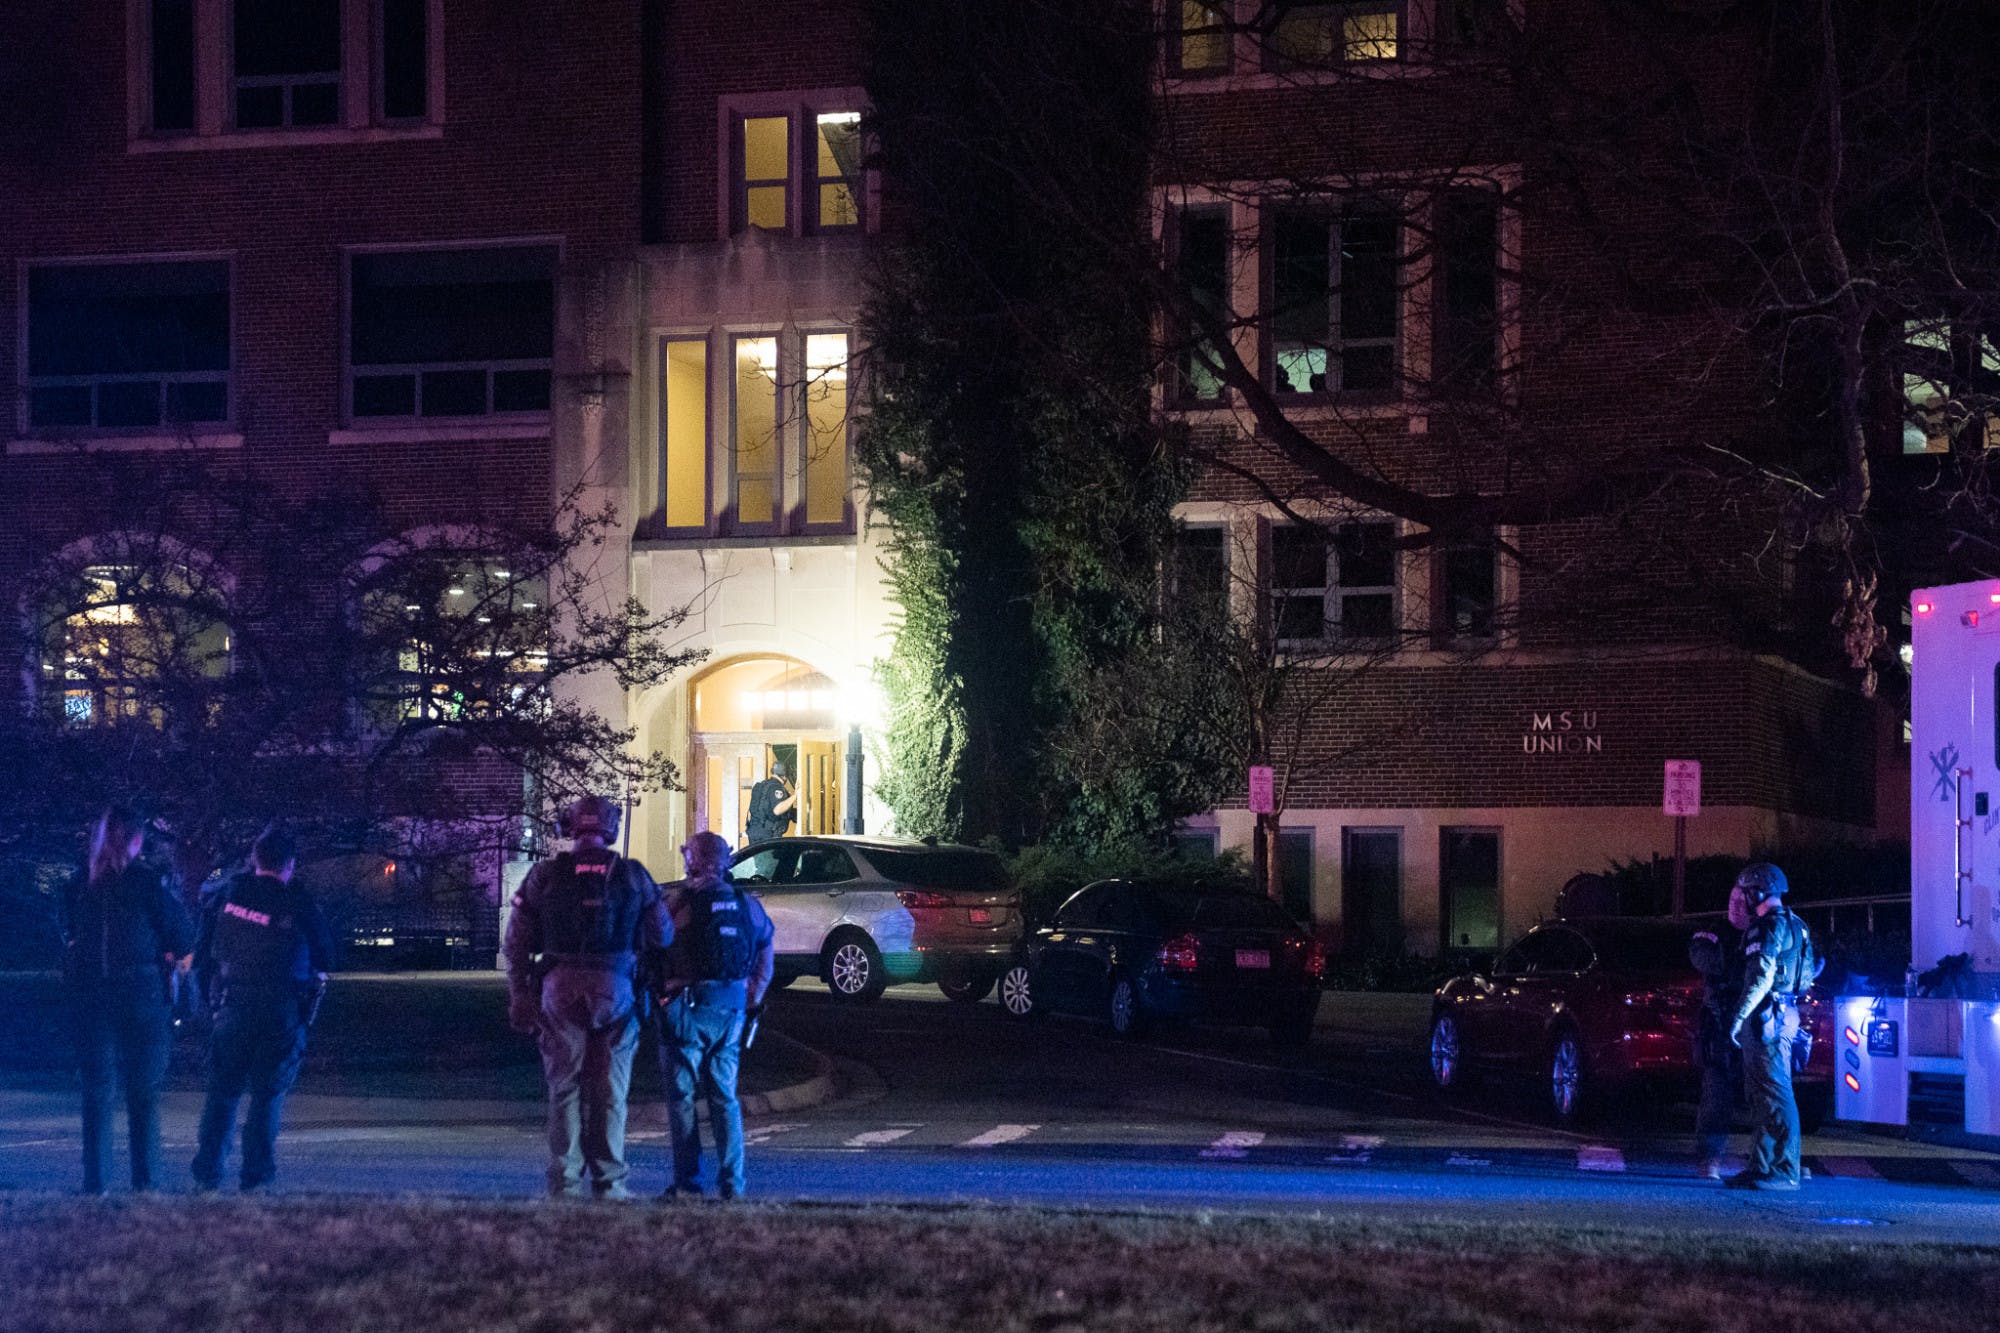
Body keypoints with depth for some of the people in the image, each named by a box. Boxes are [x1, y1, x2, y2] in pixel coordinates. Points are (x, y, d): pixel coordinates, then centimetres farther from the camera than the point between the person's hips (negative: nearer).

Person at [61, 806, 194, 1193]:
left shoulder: (78, 884, 4)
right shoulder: (149, 882, -7)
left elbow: (69, 937, 9)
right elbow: (184, 936, -2)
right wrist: (173, 957, 18)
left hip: (88, 997, 3)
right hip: (141, 994, -3)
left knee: (96, 1092, 6)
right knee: (144, 1093, 3)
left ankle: (94, 1180, 1)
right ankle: (144, 1180, 0)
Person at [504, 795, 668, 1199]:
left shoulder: (545, 875, 1)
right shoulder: (633, 876, 1)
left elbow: (517, 944, 4)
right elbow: (662, 937, 5)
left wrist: (519, 997, 10)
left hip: (559, 988, 0)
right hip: (616, 991, 0)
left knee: (564, 1090, 6)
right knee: (610, 1091, 6)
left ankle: (565, 1181, 3)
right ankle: (609, 1181, 5)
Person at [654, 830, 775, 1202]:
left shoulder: (676, 900, -9)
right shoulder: (746, 903, 9)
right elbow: (765, 959, 16)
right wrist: (752, 1003, 22)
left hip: (687, 1005, -5)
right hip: (732, 1008, 5)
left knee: (682, 1096, 2)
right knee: (726, 1097, 11)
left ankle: (688, 1181, 0)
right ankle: (731, 1182, 8)